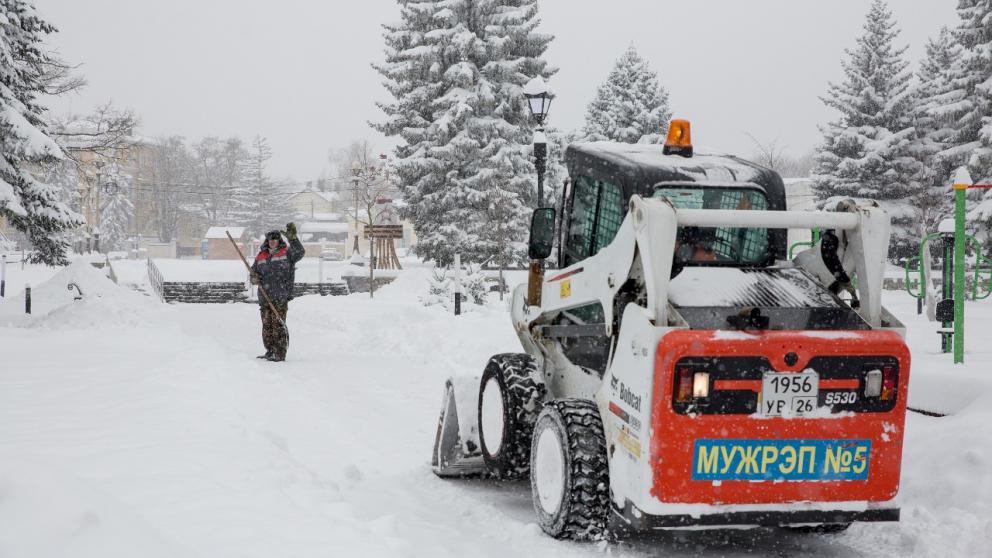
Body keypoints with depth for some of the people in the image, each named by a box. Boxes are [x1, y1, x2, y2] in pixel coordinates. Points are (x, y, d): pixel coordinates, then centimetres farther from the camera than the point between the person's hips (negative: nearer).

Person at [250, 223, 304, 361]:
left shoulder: (286, 253, 2)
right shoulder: (261, 256, 17)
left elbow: (299, 253, -17)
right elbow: (254, 271, 22)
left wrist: (292, 238, -29)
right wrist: (254, 278, -2)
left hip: (281, 297, -6)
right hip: (265, 297, 6)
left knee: (278, 324, -9)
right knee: (267, 325, 10)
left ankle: (280, 353, -7)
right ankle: (270, 351, 19)